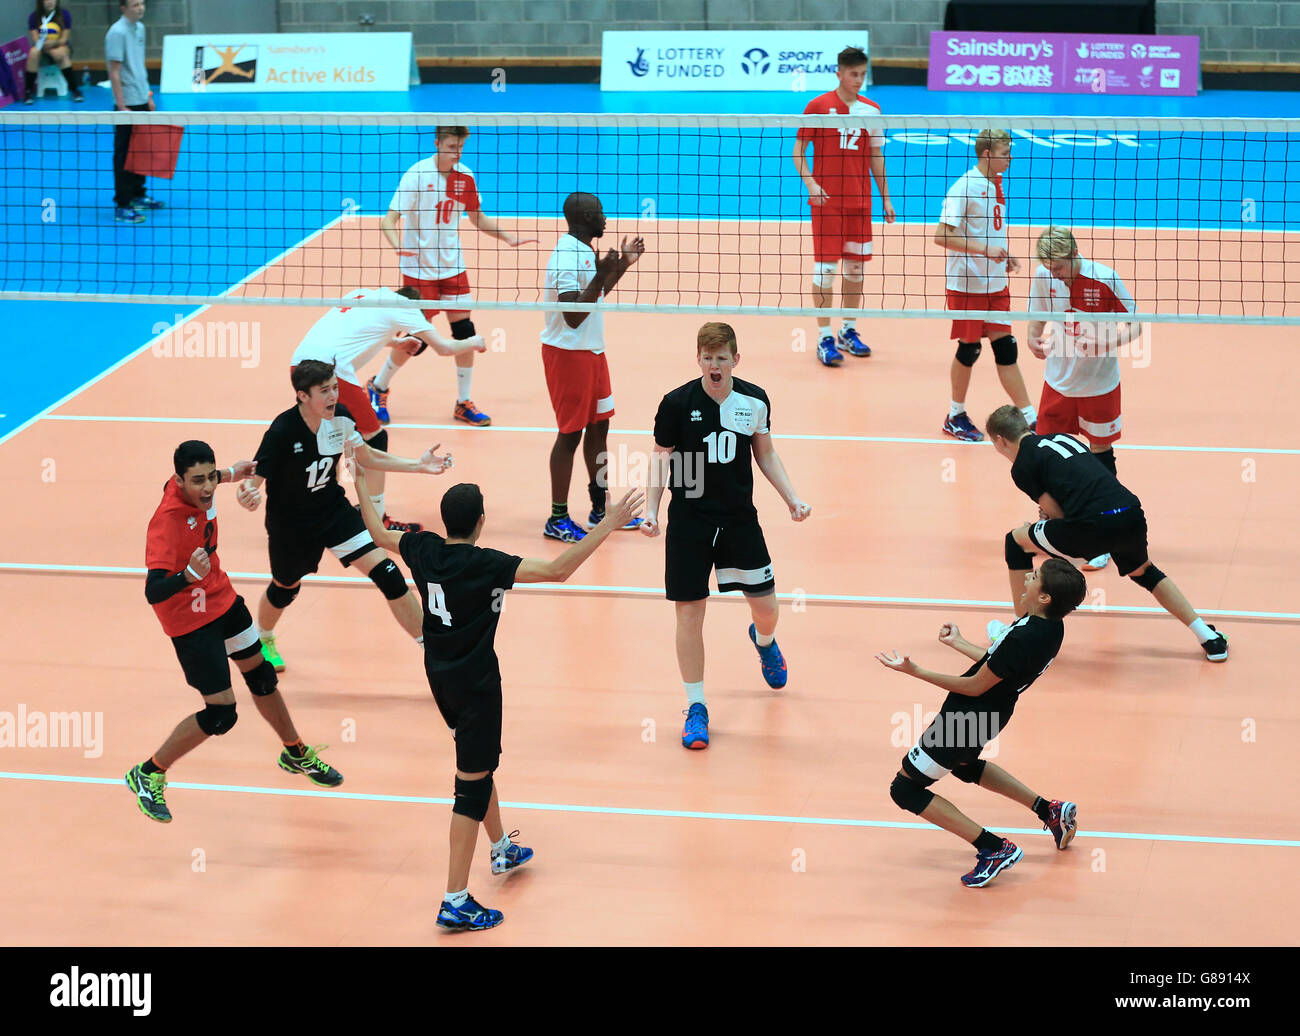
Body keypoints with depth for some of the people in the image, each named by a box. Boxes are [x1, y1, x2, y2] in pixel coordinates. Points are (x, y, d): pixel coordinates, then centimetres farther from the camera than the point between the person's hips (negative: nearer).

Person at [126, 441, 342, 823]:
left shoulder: (189, 488, -13)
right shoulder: (167, 522, -36)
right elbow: (153, 593, -43)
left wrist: (230, 474, 20)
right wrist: (190, 574, -59)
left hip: (221, 598, 8)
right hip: (192, 620, -8)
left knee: (262, 676, 23)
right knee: (221, 714, -8)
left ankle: (296, 755, 47)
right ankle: (147, 774, 11)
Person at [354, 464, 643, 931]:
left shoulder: (423, 549, -4)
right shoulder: (487, 565, -24)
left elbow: (380, 533, 17)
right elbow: (556, 571, -32)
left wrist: (361, 486, 33)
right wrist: (609, 524, -31)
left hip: (440, 678, 8)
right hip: (476, 684, -8)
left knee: (480, 763, 28)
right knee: (472, 785, -3)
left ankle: (502, 849, 49)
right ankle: (455, 902, -4)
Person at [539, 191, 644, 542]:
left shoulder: (584, 251, 9)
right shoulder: (567, 255, -22)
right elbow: (574, 316, -26)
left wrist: (622, 264, 19)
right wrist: (601, 274, -31)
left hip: (591, 350, 10)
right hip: (568, 352, -10)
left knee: (599, 426, 15)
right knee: (570, 434, -4)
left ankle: (601, 509, 25)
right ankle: (557, 520, 4)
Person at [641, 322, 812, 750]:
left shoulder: (755, 401, -2)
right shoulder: (677, 403, -10)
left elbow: (765, 454, 11)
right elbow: (662, 459, -3)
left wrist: (792, 499, 2)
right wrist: (651, 510, -13)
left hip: (740, 518, 2)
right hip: (689, 522, -2)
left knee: (765, 606, 7)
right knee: (690, 612, -2)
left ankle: (764, 640, 47)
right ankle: (696, 708, 10)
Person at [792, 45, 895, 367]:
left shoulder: (871, 110, 8)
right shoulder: (818, 107, -3)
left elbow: (875, 156, 15)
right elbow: (799, 151, 0)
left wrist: (885, 197, 13)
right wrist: (811, 184, -15)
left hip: (860, 201, 4)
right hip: (827, 201, -4)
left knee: (856, 264, 8)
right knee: (825, 265, -6)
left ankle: (848, 331, 21)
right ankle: (824, 338, -1)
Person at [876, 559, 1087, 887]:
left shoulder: (1023, 638, -33)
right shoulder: (1050, 626, -6)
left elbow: (976, 686, -23)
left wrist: (915, 671, -21)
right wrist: (958, 643, 21)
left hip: (968, 718, -9)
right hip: (991, 715, 9)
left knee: (905, 790, 3)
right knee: (964, 767, 39)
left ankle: (994, 849, 3)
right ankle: (1049, 810, 37)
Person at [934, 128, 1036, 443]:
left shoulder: (996, 184, 9)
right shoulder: (964, 188, -16)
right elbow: (941, 235, -21)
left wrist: (1005, 257, 11)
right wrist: (985, 249, -26)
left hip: (995, 284, 7)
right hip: (967, 284, -7)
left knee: (1005, 347, 5)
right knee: (969, 349, 3)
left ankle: (1029, 417, 5)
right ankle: (956, 416, 20)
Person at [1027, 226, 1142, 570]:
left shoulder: (1104, 279, -21)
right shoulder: (1044, 277, -9)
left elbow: (1135, 325, -13)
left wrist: (1108, 342, -32)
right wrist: (1034, 340, -14)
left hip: (1099, 383, -4)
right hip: (1058, 380, 4)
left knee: (1100, 454, 6)